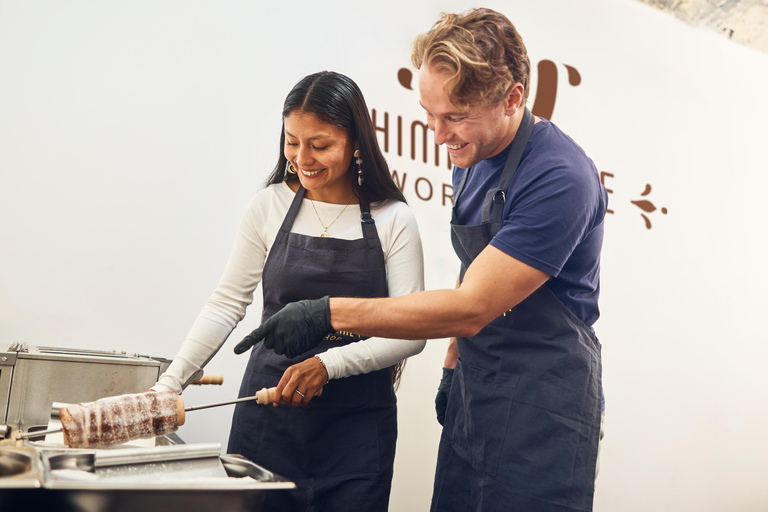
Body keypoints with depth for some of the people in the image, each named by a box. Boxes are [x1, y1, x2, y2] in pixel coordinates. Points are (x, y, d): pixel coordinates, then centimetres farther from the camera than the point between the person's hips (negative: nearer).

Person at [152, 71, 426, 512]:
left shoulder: (393, 220, -5)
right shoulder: (271, 206, 0)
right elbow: (227, 304, 2)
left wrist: (330, 364, -19)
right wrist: (170, 384, -5)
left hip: (358, 423, -1)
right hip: (268, 415, 1)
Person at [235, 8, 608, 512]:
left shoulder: (560, 178, -22)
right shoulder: (471, 157, 6)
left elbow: (472, 308, -25)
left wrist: (329, 314, -24)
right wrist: (454, 365, 13)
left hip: (542, 405, -7)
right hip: (474, 392, 8)